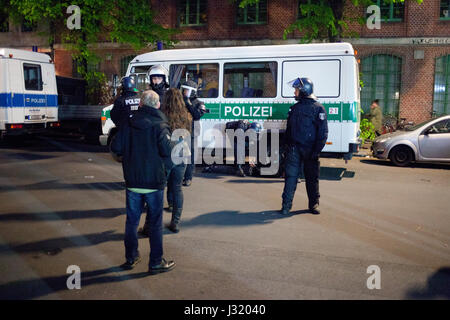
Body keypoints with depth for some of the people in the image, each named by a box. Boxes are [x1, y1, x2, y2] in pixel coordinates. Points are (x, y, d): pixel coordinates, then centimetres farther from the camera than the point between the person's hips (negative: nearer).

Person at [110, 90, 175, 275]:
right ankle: (156, 263, 13)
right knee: (155, 223, 6)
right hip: (154, 183, -4)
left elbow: (116, 148, -1)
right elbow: (167, 152, -20)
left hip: (132, 182, 4)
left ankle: (130, 258, 28)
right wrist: (164, 170, -1)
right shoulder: (160, 126, -10)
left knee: (132, 221, 16)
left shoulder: (128, 124, 1)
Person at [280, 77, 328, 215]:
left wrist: (316, 151, -12)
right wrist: (288, 146, 13)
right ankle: (286, 205, 4)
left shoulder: (318, 108, -3)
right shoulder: (294, 108, 14)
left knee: (312, 178, 7)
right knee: (291, 176, -1)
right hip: (294, 148, 4)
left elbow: (323, 133, -6)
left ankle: (313, 204, 20)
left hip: (309, 150, -3)